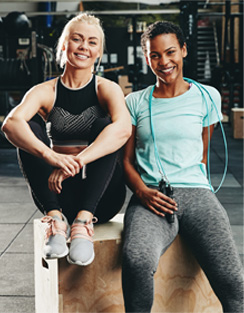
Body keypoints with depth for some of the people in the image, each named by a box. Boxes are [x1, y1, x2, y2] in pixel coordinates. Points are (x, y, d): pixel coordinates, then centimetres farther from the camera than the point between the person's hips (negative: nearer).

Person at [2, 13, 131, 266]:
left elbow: (123, 128, -25)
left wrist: (76, 162, -38)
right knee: (29, 130, -17)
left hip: (101, 196, -1)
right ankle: (56, 218, -26)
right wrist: (50, 156, -41)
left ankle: (83, 219, -31)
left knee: (104, 126, -22)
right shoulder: (45, 92, 2)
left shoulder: (106, 89, -1)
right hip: (58, 195, 1)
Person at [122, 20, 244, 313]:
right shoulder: (135, 102, 14)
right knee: (137, 262, -33)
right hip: (150, 198, 0)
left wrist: (192, 190, 11)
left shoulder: (207, 96, 14)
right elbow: (127, 159, 12)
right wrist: (142, 191, -7)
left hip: (195, 191, 1)